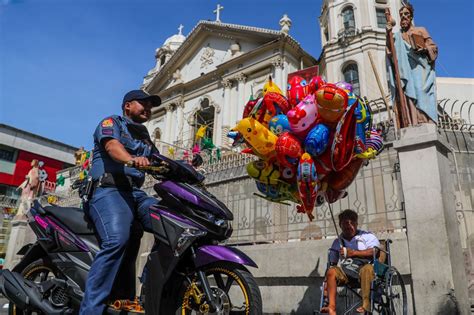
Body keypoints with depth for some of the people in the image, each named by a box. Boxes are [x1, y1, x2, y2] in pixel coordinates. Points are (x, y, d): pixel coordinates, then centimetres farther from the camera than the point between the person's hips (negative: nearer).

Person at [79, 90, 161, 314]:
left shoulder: (144, 135, 31)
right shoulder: (111, 122, 9)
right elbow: (112, 146, -14)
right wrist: (132, 159, -36)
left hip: (136, 193, 7)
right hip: (109, 190, -7)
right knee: (117, 239, -31)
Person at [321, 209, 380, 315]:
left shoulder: (367, 236, 9)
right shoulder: (337, 242, 19)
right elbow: (332, 262, 18)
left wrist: (353, 252, -12)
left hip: (363, 267, -3)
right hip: (345, 270, 3)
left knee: (367, 268, -36)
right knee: (331, 271, -24)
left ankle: (366, 304, -34)